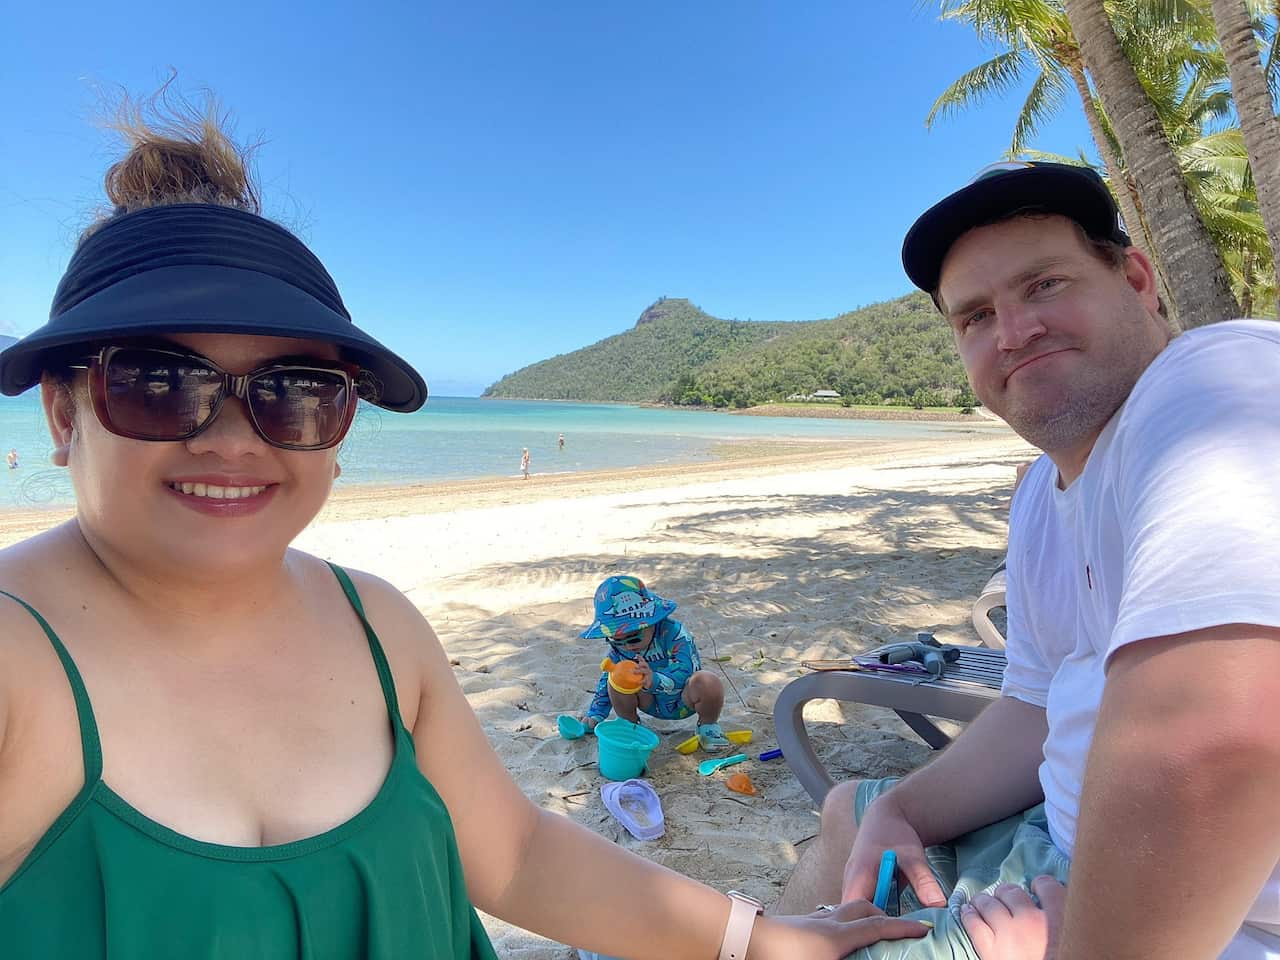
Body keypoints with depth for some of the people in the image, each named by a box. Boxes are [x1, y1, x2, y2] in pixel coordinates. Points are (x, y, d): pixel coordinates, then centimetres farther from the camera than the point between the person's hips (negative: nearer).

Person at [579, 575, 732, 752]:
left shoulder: (672, 632, -28)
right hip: (652, 703, 3)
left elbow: (684, 673, -39)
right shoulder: (618, 647, -11)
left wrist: (654, 681, -56)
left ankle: (708, 726, -2)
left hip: (681, 700, -3)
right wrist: (595, 714, 0)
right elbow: (606, 677, 2)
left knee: (707, 682, -35)